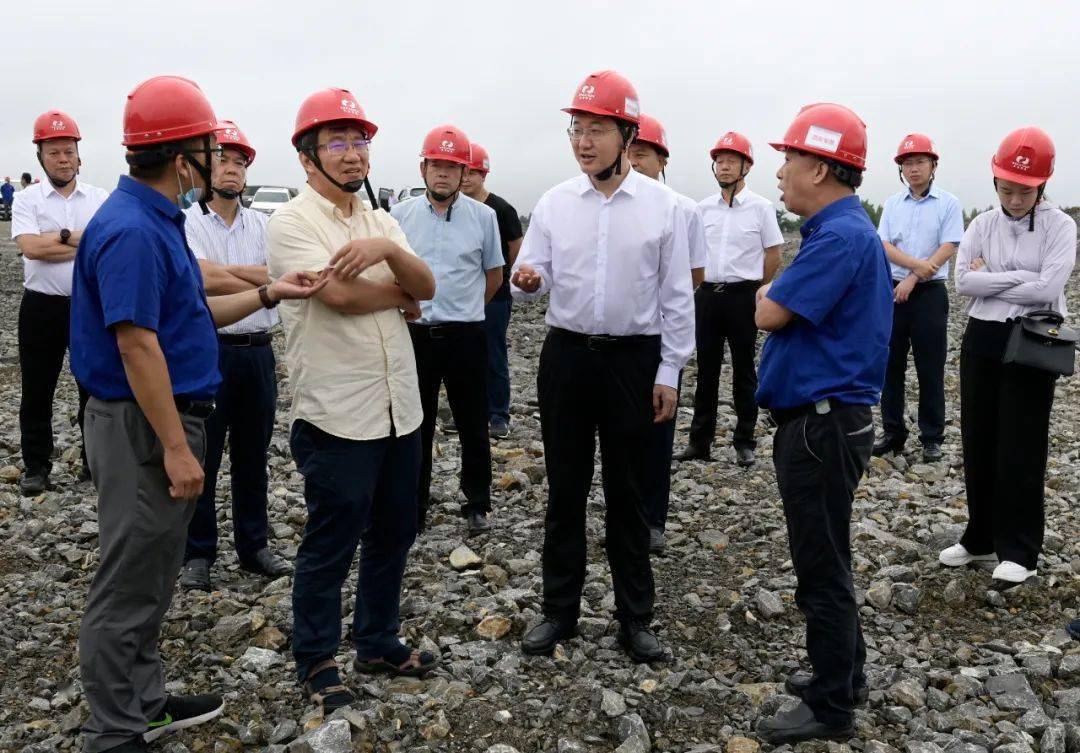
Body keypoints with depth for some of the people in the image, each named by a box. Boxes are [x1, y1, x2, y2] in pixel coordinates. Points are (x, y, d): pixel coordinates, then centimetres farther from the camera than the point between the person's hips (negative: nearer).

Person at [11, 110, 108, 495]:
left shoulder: (101, 199, 3)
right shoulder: (26, 200, 0)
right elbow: (30, 247, -16)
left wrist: (60, 238, -15)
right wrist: (87, 241, -13)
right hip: (42, 308, -1)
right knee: (37, 391, 7)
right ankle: (36, 466, 20)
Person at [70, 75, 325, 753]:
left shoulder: (159, 221, 11)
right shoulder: (131, 230, -21)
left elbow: (188, 315, 17)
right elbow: (136, 345, -25)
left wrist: (267, 295, 9)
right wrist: (175, 447, -24)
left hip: (173, 416, 10)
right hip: (145, 426, -10)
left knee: (152, 577, 20)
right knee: (130, 583, 2)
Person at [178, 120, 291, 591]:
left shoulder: (263, 226, 8)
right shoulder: (188, 223, -5)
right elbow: (205, 282, -19)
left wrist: (222, 270, -17)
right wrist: (263, 286, -11)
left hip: (258, 352, 4)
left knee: (253, 456, 14)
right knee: (202, 457, 5)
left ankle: (253, 546, 27)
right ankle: (197, 554, 18)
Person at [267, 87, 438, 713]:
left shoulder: (380, 220, 12)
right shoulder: (293, 222, -8)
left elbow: (427, 287, -1)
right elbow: (340, 294, -22)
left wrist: (389, 249, -21)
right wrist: (401, 293, -5)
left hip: (400, 407, 7)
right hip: (336, 416, -7)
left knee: (392, 534, 17)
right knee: (331, 545, 6)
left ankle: (378, 640, 36)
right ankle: (317, 660, 25)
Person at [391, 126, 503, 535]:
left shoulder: (483, 216, -1)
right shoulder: (400, 215, 1)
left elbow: (494, 275, 11)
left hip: (467, 336, 0)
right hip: (415, 333, 1)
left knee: (473, 425, 8)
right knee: (416, 426, 10)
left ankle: (477, 505, 24)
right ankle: (414, 506, 22)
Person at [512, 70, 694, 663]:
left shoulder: (663, 205, -3)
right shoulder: (554, 203, 2)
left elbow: (676, 296, -1)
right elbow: (533, 276, 2)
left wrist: (669, 372, -3)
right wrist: (527, 281, -23)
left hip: (634, 359, -2)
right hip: (566, 355, 2)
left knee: (628, 493, 8)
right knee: (565, 489, 10)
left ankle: (635, 616, 22)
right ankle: (559, 609, 24)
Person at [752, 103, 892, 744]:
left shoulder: (841, 236, -20)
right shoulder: (840, 229, 13)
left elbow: (769, 314, -19)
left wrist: (772, 290, -1)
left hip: (823, 425, -10)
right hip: (819, 419, 10)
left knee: (823, 568, 1)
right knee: (824, 559, 20)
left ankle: (832, 707, 14)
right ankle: (844, 674, 35)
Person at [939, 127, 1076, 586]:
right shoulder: (982, 225, 4)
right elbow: (964, 281, -8)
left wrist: (991, 280, -10)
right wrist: (1020, 277, -14)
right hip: (981, 340, 4)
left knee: (1020, 448, 1)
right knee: (978, 443, 11)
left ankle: (1019, 550, 13)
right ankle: (981, 538, 25)